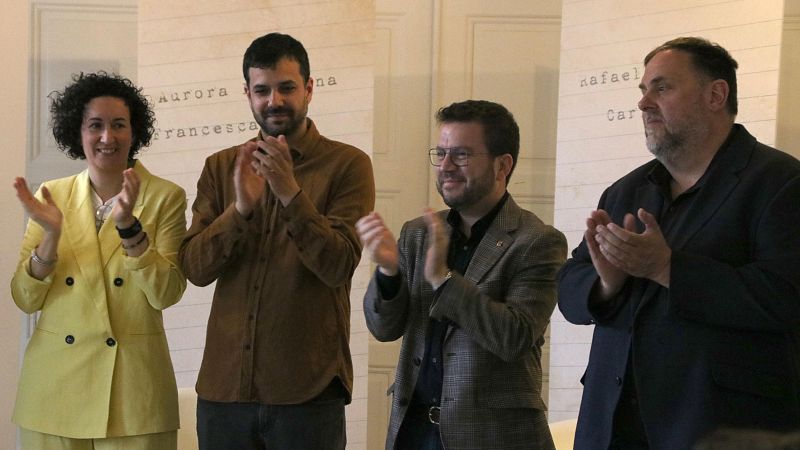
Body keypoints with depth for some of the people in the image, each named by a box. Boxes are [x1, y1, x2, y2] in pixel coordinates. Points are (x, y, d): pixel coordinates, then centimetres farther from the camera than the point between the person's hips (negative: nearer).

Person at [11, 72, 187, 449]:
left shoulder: (165, 197, -2)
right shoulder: (53, 195, 5)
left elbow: (166, 294, -11)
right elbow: (25, 300, 1)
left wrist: (128, 226, -21)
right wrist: (51, 236, -14)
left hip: (133, 387, -2)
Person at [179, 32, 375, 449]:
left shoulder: (347, 164, -3)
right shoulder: (220, 168, 7)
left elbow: (338, 266, -13)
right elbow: (195, 268, -2)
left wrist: (291, 193, -24)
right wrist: (240, 208, -18)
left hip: (307, 388, -3)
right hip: (225, 383, 3)